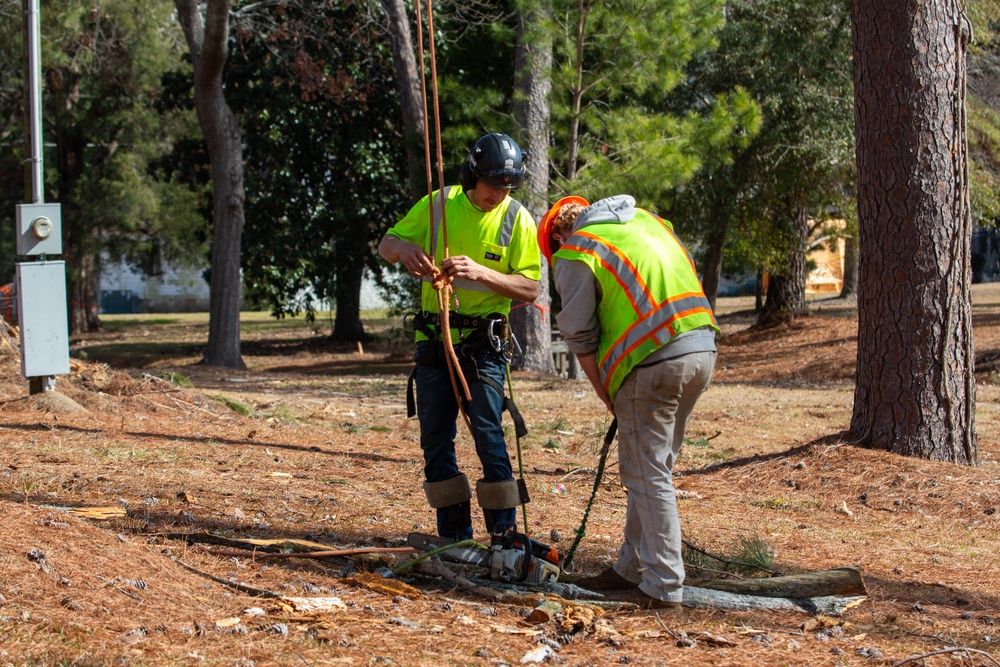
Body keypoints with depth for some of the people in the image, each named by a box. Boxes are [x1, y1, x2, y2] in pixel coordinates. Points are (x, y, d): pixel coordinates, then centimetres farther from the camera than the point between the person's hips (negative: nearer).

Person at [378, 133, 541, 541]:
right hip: (433, 340, 4)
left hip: (482, 343, -3)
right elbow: (386, 244, 7)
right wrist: (404, 249, -17)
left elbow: (529, 289, -9)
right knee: (435, 441, 5)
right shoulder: (439, 204, 1)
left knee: (488, 436, -12)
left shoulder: (517, 220, -5)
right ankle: (454, 538, 14)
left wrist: (480, 272, -23)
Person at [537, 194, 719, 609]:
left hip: (652, 362, -8)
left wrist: (607, 395, 10)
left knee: (648, 476, 0)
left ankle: (662, 587, 0)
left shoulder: (575, 253, 1)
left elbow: (580, 339, 0)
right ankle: (632, 569, 26)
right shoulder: (646, 221, 21)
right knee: (651, 471, 17)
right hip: (702, 348, 8)